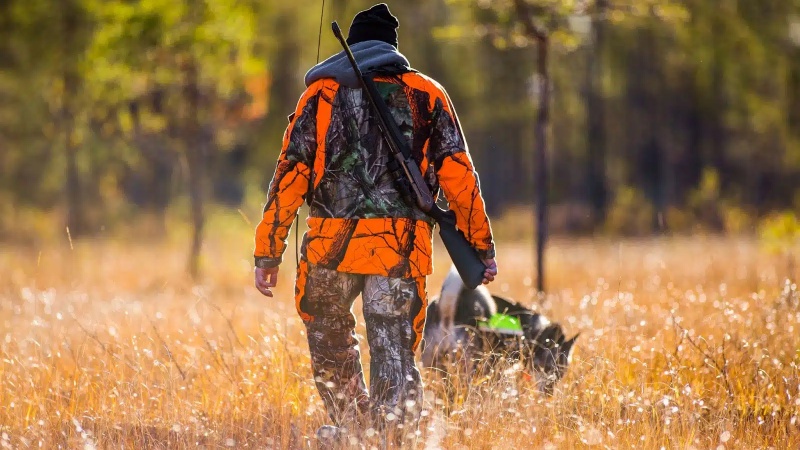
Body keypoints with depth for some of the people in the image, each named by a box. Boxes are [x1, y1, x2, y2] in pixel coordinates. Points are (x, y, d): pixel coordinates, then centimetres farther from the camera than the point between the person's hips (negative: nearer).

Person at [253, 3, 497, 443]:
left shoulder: (321, 93, 10)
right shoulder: (426, 94, 10)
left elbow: (290, 176, 3)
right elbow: (458, 175, 4)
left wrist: (267, 254, 5)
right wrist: (481, 247, 8)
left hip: (332, 243, 0)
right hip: (401, 246, 0)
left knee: (330, 339, 23)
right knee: (394, 353, 1)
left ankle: (351, 424, 28)